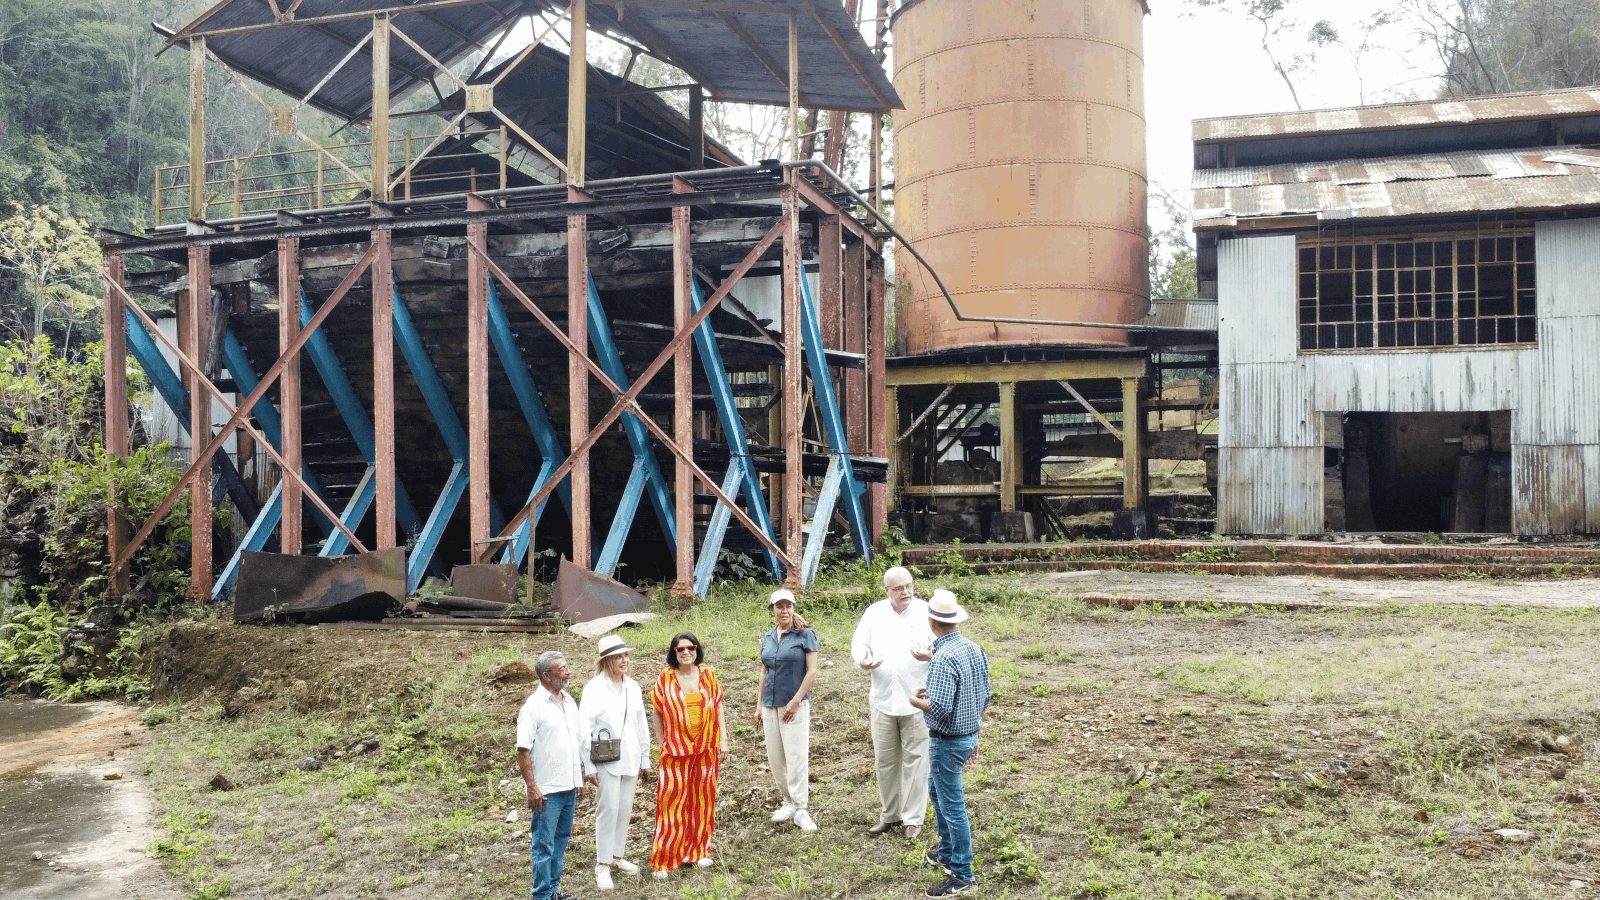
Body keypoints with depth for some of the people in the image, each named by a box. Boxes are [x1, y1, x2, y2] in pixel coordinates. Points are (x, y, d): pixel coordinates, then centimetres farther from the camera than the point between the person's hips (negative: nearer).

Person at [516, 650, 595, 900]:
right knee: (544, 845, 1)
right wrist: (532, 787, -18)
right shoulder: (534, 707, -13)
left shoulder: (569, 701, 9)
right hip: (546, 791, -7)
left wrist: (583, 776, 17)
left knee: (561, 839, 16)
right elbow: (523, 750, -15)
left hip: (569, 786, 7)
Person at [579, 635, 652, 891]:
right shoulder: (594, 688, -7)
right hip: (606, 760, -5)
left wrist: (645, 759, 15)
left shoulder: (633, 687, 8)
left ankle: (617, 856, 25)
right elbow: (585, 727, -9)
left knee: (625, 809, 10)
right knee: (608, 810, -5)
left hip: (630, 759, 5)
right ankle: (602, 865, 4)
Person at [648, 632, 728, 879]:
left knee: (703, 798, 11)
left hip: (706, 748, 3)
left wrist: (723, 741, 4)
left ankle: (699, 850, 26)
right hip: (676, 750, -3)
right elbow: (655, 712, 2)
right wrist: (663, 743, -1)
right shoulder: (666, 678, -4)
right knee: (672, 800, -4)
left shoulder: (708, 675, 3)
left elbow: (718, 708, 7)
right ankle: (664, 860, 4)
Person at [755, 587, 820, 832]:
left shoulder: (804, 635, -6)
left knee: (796, 756, -8)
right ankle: (789, 802, 22)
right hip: (770, 705, 6)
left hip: (795, 705, -6)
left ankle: (801, 810, -3)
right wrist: (759, 705, 14)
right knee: (774, 757, 8)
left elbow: (812, 671, -9)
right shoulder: (768, 638, 11)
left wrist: (795, 702, -14)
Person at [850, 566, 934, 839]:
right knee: (885, 760, 12)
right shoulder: (874, 613, 4)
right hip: (882, 701, 3)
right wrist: (862, 661, -13)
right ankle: (889, 814, 28)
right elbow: (859, 643, 10)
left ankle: (914, 818, 16)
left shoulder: (927, 612, -4)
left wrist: (932, 656, -28)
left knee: (915, 760, 2)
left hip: (917, 701, -3)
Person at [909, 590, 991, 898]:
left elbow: (939, 708, -30)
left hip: (947, 742, -9)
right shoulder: (975, 649, 1)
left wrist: (915, 700, -10)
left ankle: (962, 874, 14)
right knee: (937, 790, 27)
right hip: (969, 735, 9)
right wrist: (974, 735, 20)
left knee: (952, 806, 3)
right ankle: (946, 852, 39)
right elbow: (984, 697, 9)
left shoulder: (943, 659, -26)